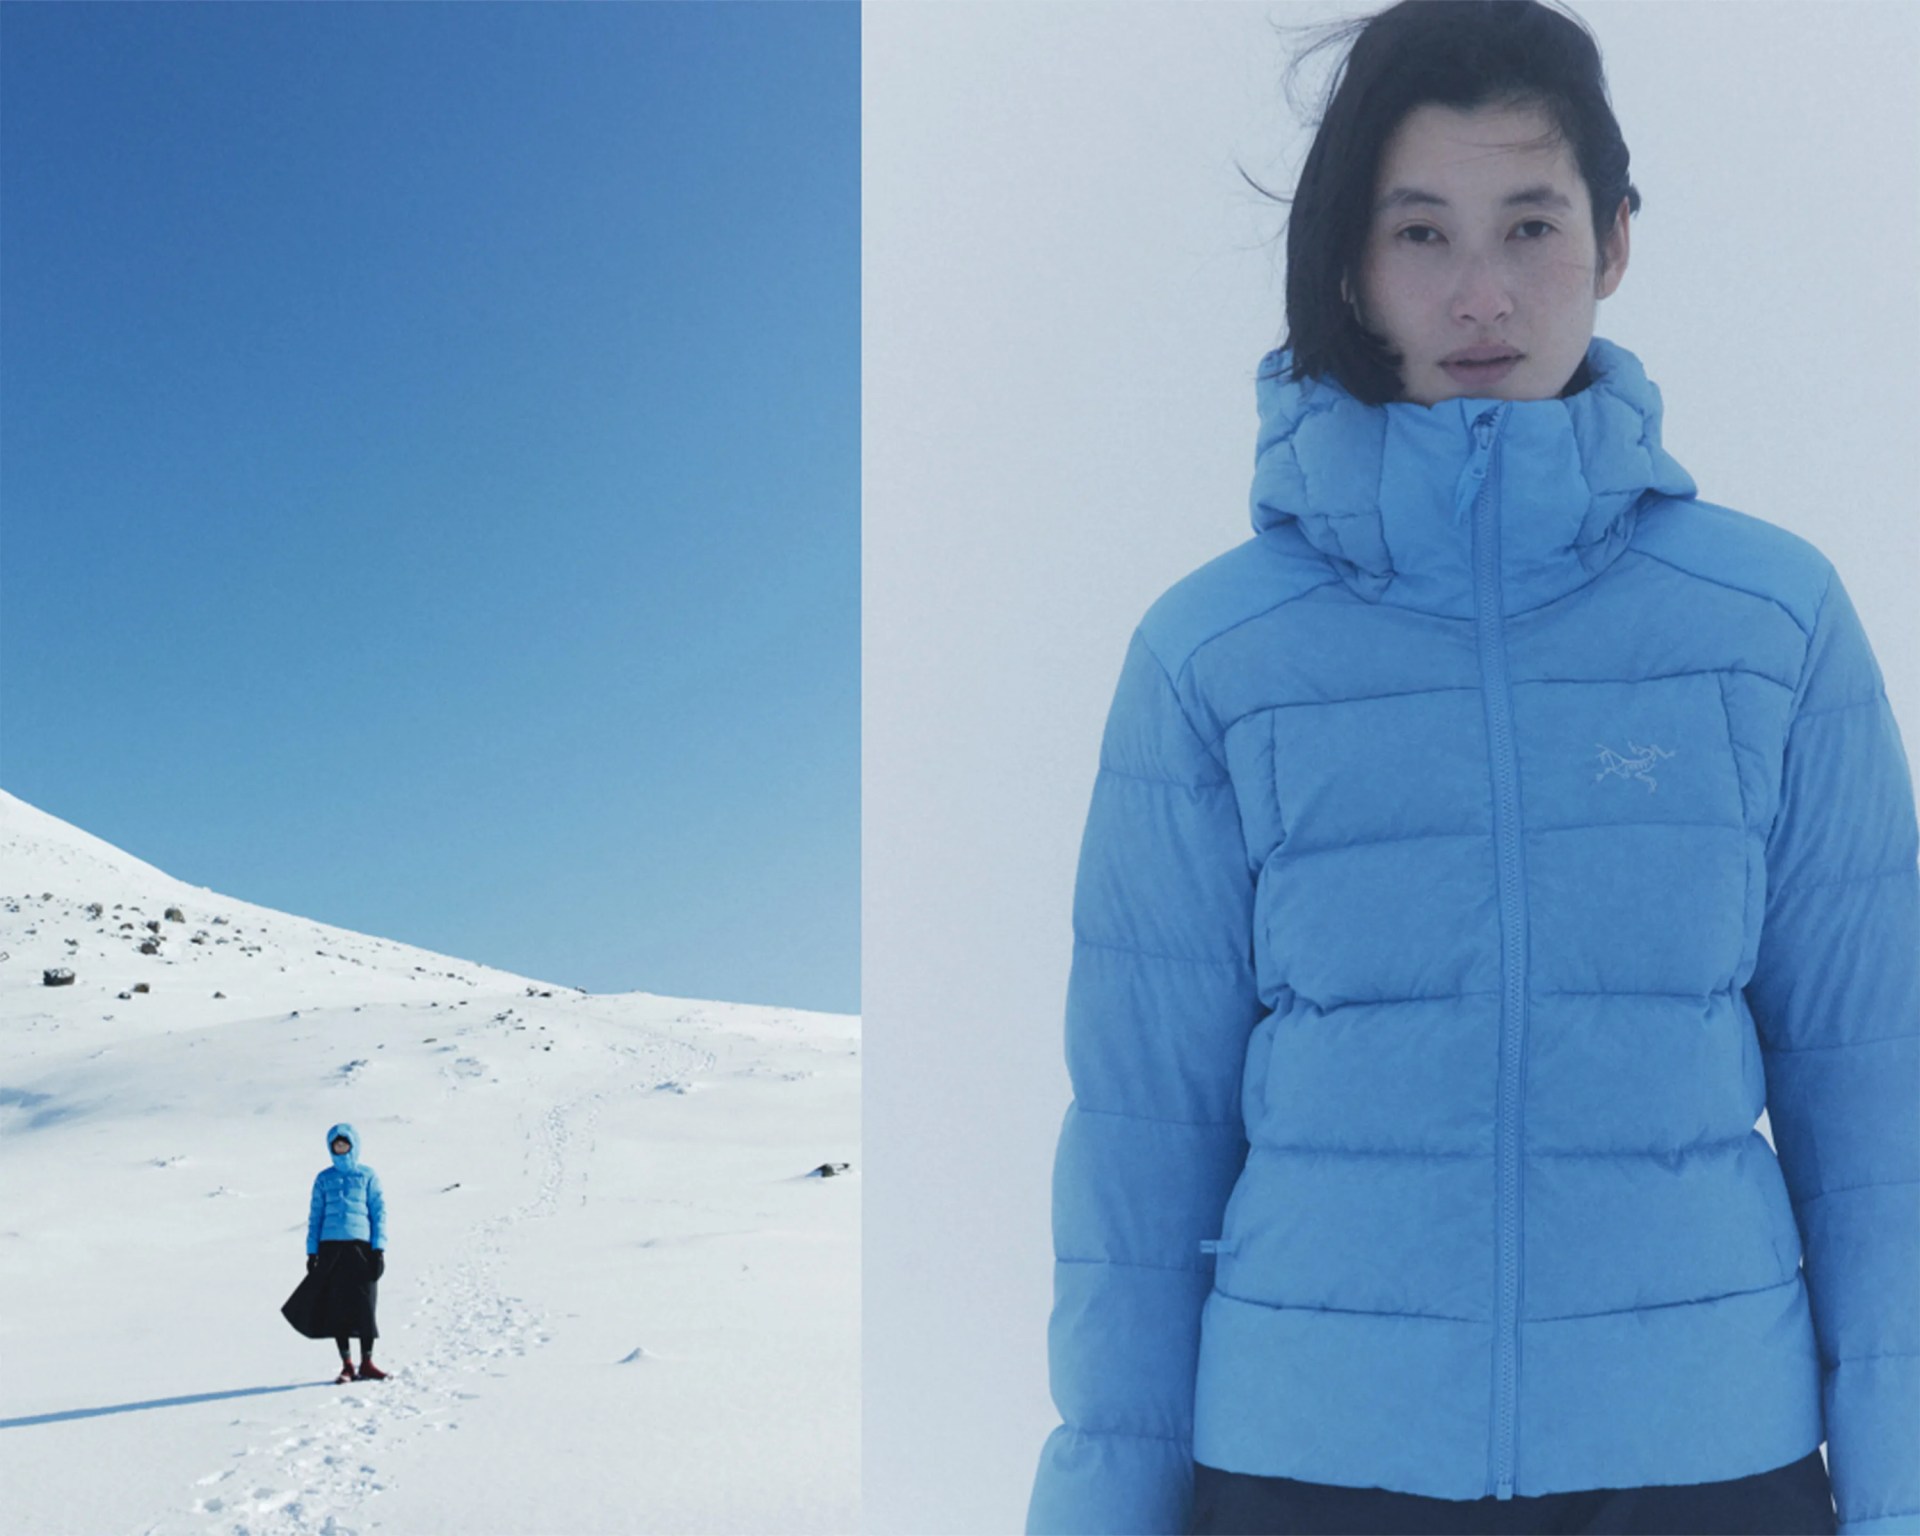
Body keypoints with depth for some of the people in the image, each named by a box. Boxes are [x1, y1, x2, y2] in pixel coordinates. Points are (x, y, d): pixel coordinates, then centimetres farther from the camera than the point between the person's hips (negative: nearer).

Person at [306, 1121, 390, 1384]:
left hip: (360, 1245, -1)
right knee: (338, 1309, 1)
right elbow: (315, 1216, 12)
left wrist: (379, 1249, -3)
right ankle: (347, 1365, 8)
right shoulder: (324, 1179, 10)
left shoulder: (367, 1176, 6)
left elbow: (379, 1212, 5)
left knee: (364, 1306, -4)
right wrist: (312, 1252, 4)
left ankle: (367, 1363, 5)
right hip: (330, 1248, 1)